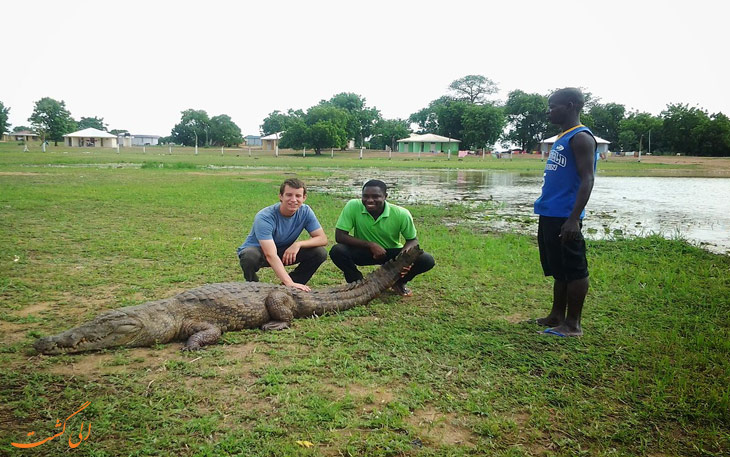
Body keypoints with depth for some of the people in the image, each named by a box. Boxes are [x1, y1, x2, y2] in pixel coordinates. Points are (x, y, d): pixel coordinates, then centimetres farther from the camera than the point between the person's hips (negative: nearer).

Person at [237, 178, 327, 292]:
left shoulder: (305, 212, -16)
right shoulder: (264, 217, -32)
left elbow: (322, 239, -14)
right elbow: (271, 256, -41)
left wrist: (298, 244, -32)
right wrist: (289, 282, -52)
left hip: (284, 252, 4)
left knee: (320, 253, -16)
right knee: (250, 256, -40)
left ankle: (295, 286, 2)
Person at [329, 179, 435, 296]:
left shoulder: (401, 214, -21)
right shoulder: (353, 206, -22)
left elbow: (412, 240, -7)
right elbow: (339, 236, -22)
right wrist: (370, 245, -29)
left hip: (393, 253, 0)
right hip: (364, 251, 0)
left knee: (427, 260, -22)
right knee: (337, 251, -29)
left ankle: (398, 282, 9)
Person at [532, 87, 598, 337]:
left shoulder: (581, 137, -11)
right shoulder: (562, 138, 18)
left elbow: (587, 180, -18)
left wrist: (574, 218, -25)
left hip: (564, 218, -10)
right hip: (549, 215, 10)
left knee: (573, 270, -1)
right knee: (557, 269, 15)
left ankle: (573, 324, 6)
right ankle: (557, 316, 25)